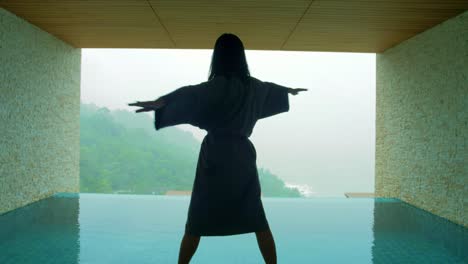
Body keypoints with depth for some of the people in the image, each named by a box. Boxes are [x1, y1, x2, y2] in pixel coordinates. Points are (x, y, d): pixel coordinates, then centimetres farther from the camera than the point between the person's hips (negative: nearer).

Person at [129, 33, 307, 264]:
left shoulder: (219, 85, -11)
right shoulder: (253, 86, 10)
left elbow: (191, 94, -28)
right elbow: (272, 88, 31)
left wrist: (159, 102, -41)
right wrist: (289, 90, 52)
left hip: (216, 155, -5)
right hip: (242, 154, 5)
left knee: (198, 219, 7)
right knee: (257, 218, 12)